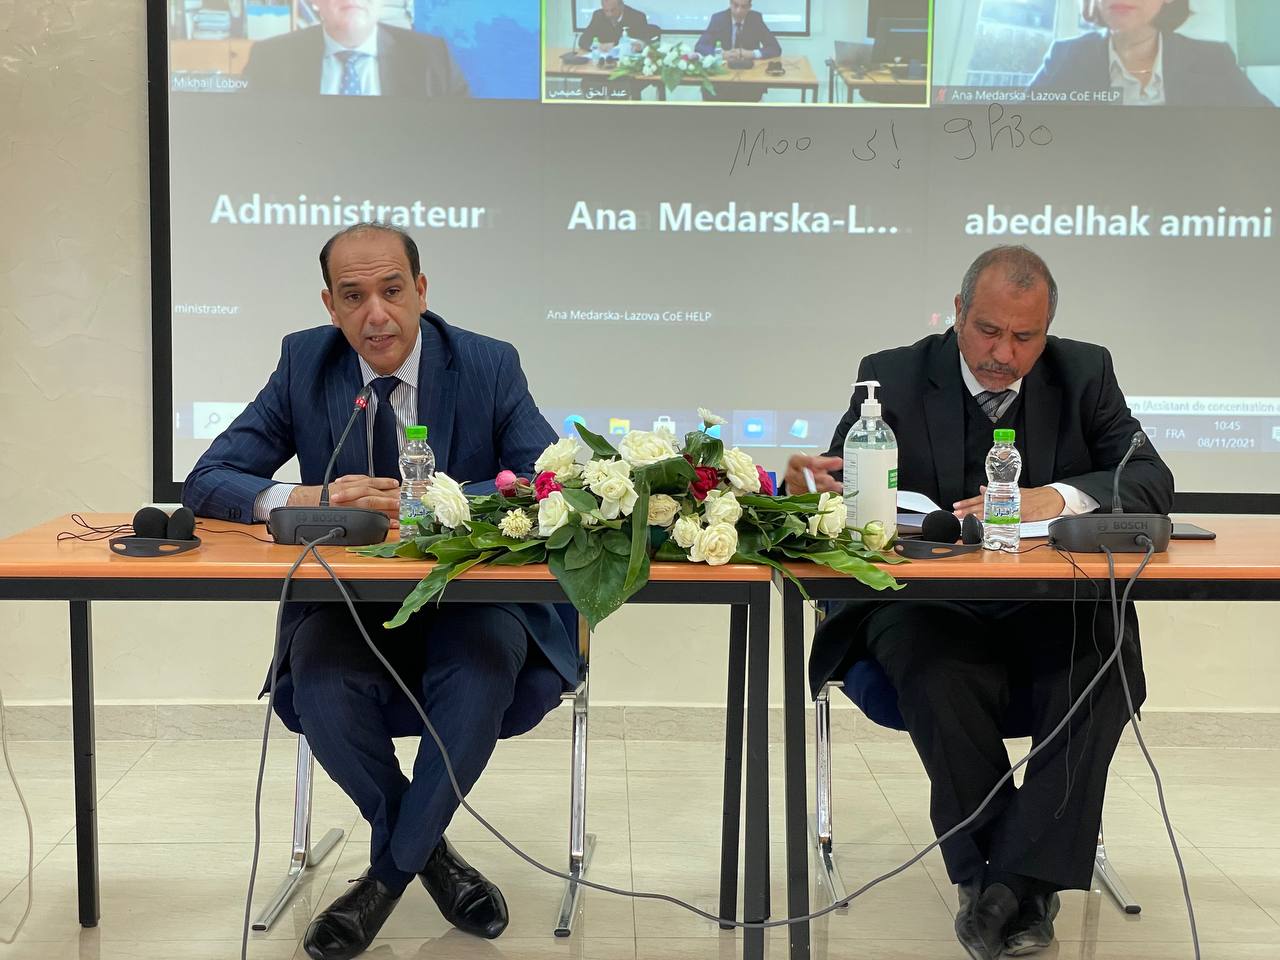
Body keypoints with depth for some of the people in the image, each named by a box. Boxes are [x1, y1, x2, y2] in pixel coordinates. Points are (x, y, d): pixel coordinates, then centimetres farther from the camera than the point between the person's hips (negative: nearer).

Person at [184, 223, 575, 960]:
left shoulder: (490, 366, -6)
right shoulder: (305, 363, -1)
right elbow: (206, 483, -3)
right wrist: (305, 500, -24)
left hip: (470, 598, -1)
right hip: (347, 603, 2)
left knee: (481, 675, -33)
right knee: (321, 687, -30)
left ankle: (390, 870, -7)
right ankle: (428, 850, 0)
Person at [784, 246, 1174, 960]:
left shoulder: (1085, 374, 7)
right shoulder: (893, 377, 3)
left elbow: (1152, 481, -1)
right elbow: (838, 487, -1)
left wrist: (1053, 498, -21)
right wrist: (815, 484, -27)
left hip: (1053, 611, 2)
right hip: (928, 610, -1)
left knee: (1107, 667, -30)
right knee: (940, 677, -34)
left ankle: (1004, 880, -20)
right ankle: (1027, 889, -16)